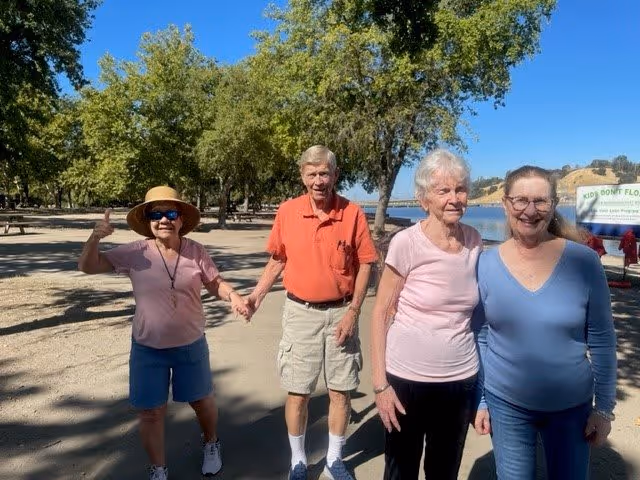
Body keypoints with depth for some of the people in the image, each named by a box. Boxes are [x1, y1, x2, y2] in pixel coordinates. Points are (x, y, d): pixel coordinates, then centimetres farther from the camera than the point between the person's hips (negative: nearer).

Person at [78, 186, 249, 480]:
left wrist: (233, 297, -23)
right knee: (150, 411, 10)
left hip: (191, 345, 0)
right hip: (148, 348, 0)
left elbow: (215, 284, -2)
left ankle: (211, 444, 48)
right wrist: (95, 238, -25)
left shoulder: (195, 251, -11)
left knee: (202, 400, 18)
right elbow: (88, 267, -6)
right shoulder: (135, 253, -11)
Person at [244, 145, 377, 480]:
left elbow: (365, 264, -3)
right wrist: (258, 293, -3)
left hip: (341, 312, 0)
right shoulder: (287, 212, -3)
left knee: (341, 390, 11)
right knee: (297, 391, 8)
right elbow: (278, 260, 8)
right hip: (300, 313, 1)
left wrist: (353, 311, -8)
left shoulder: (353, 213, -7)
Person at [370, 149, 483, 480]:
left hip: (461, 379, 4)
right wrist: (380, 384, -12)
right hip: (407, 378, -3)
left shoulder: (475, 241, -1)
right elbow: (381, 315, -10)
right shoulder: (406, 243, -15)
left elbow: (473, 310, 10)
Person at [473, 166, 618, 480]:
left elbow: (602, 339, -4)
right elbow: (479, 337, -1)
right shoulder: (486, 264, -9)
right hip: (505, 404, 0)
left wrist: (605, 406, -1)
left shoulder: (583, 261, -11)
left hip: (572, 406, 0)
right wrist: (478, 400, 1)